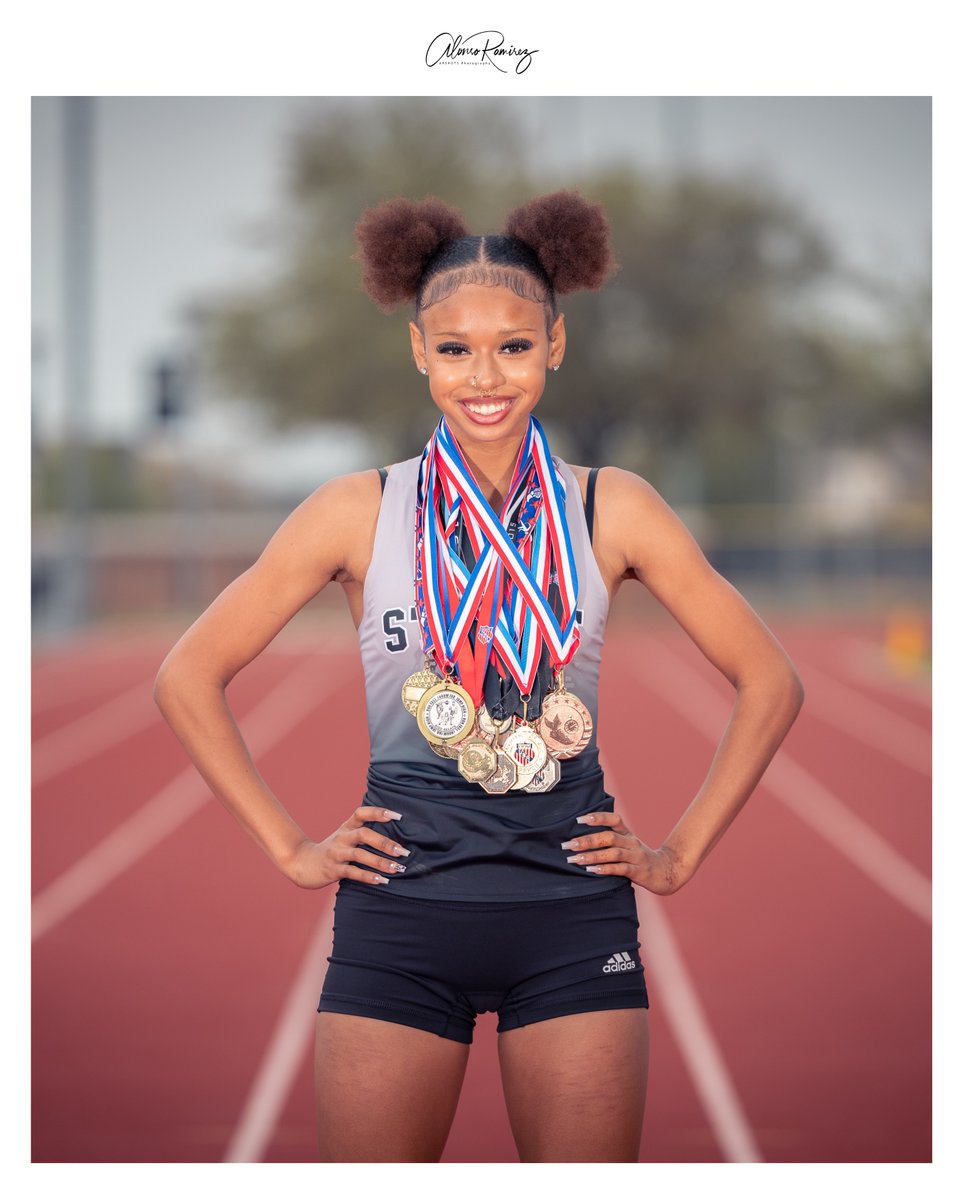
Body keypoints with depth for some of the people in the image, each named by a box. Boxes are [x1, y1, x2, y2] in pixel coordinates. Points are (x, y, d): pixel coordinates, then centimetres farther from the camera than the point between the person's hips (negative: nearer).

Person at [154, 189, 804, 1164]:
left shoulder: (611, 509, 4)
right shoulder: (359, 512, 2)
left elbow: (769, 682, 10)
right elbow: (188, 678, 7)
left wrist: (682, 854, 5)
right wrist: (289, 849, 4)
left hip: (573, 911, 0)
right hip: (399, 910, 0)